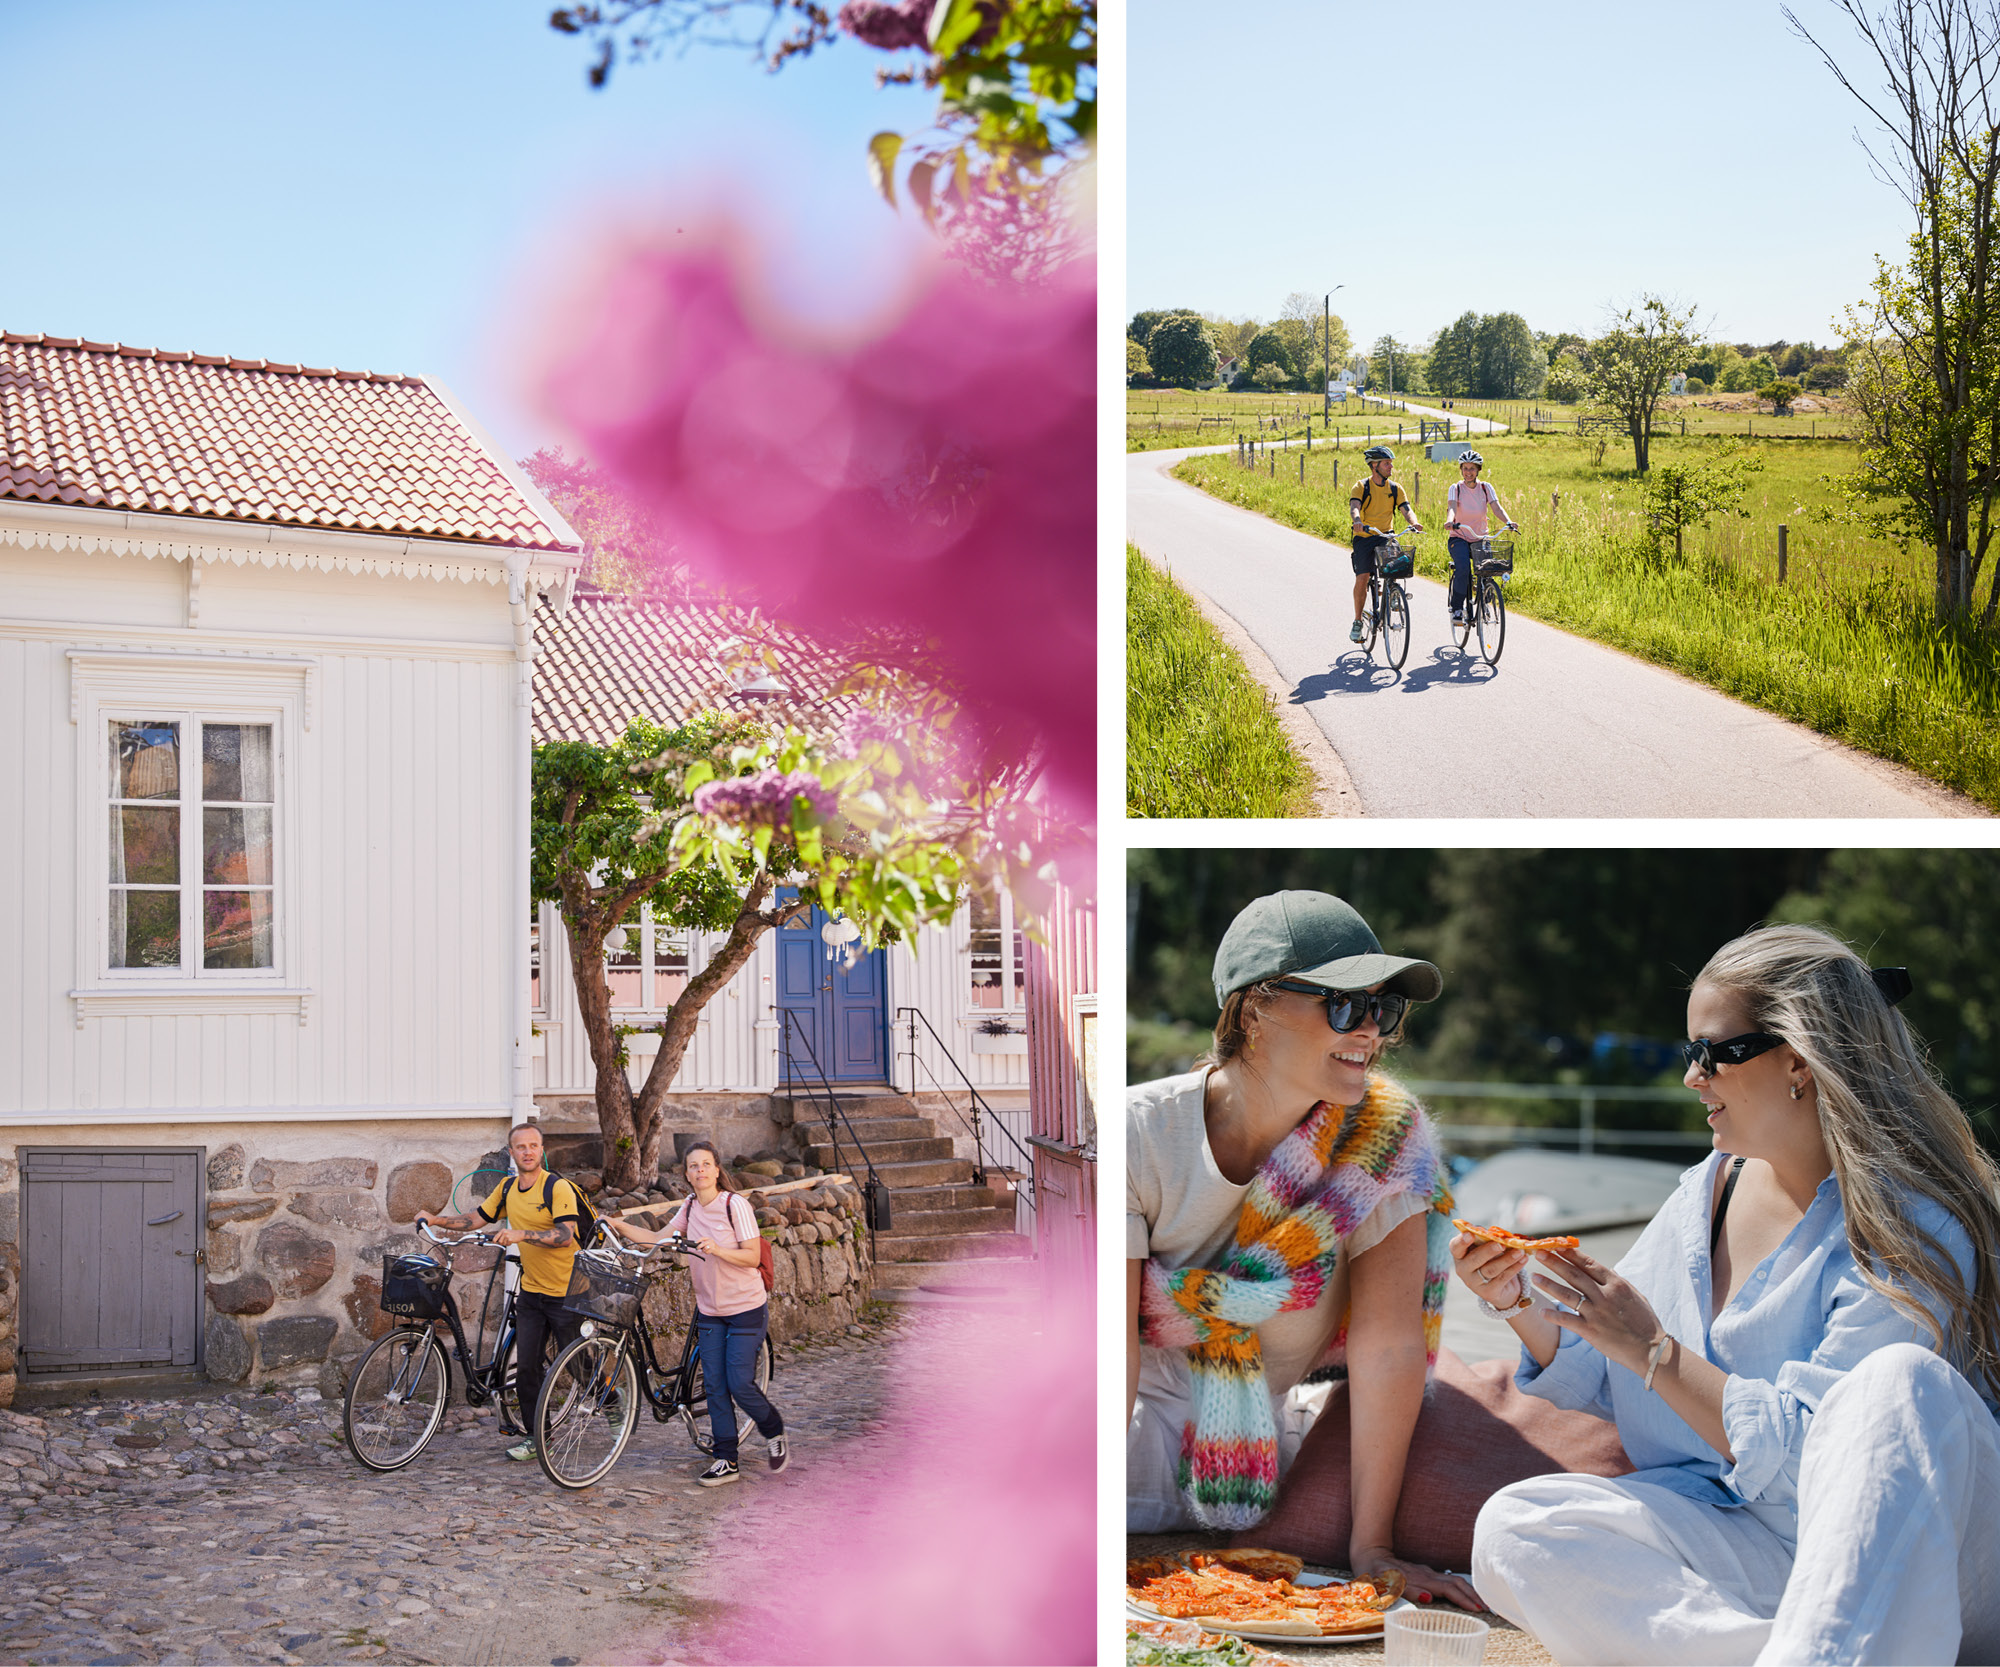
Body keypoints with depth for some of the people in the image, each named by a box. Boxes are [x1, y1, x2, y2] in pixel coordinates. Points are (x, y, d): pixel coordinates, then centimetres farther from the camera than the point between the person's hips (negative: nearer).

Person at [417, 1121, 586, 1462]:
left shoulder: (559, 1188, -15)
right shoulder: (508, 1189, 7)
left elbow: (565, 1235, -26)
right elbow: (477, 1220, 16)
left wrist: (521, 1234, -37)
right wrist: (436, 1220, 2)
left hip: (566, 1292, -6)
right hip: (531, 1291, 6)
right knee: (526, 1367, 2)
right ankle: (535, 1435, 12)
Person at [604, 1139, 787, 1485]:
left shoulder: (735, 1204, -14)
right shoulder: (690, 1208, 4)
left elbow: (752, 1256, -16)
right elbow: (659, 1239, 6)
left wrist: (717, 1249, -30)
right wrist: (620, 1225, -5)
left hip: (746, 1310, -6)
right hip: (709, 1310, 6)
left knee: (740, 1383, -8)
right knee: (715, 1386, 3)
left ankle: (775, 1433, 19)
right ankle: (726, 1461, 9)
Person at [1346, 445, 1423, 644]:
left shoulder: (1395, 489, 3)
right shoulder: (1361, 486, -7)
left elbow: (1406, 509, -7)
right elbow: (1354, 507, -23)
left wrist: (1414, 523, -31)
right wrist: (1357, 521, -46)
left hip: (1385, 536, 3)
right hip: (1364, 537, -2)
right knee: (1362, 578, -11)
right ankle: (1358, 621, 3)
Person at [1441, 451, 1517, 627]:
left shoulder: (1485, 487, 1)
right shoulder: (1456, 488, -5)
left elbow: (1496, 506, -12)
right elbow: (1451, 507, -23)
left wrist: (1508, 522, -32)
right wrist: (1449, 521, -46)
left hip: (1480, 539, 3)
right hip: (1458, 538, -3)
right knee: (1463, 567, -30)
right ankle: (1457, 609, -17)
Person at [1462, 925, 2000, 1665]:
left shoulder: (1911, 1229, -13)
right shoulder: (1704, 1195, 10)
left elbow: (1808, 1456, -20)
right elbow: (1604, 1385, 18)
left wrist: (1653, 1352, -19)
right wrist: (1519, 1306, 0)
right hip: (1748, 1540, 6)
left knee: (1905, 1380, -37)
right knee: (1513, 1531, -20)